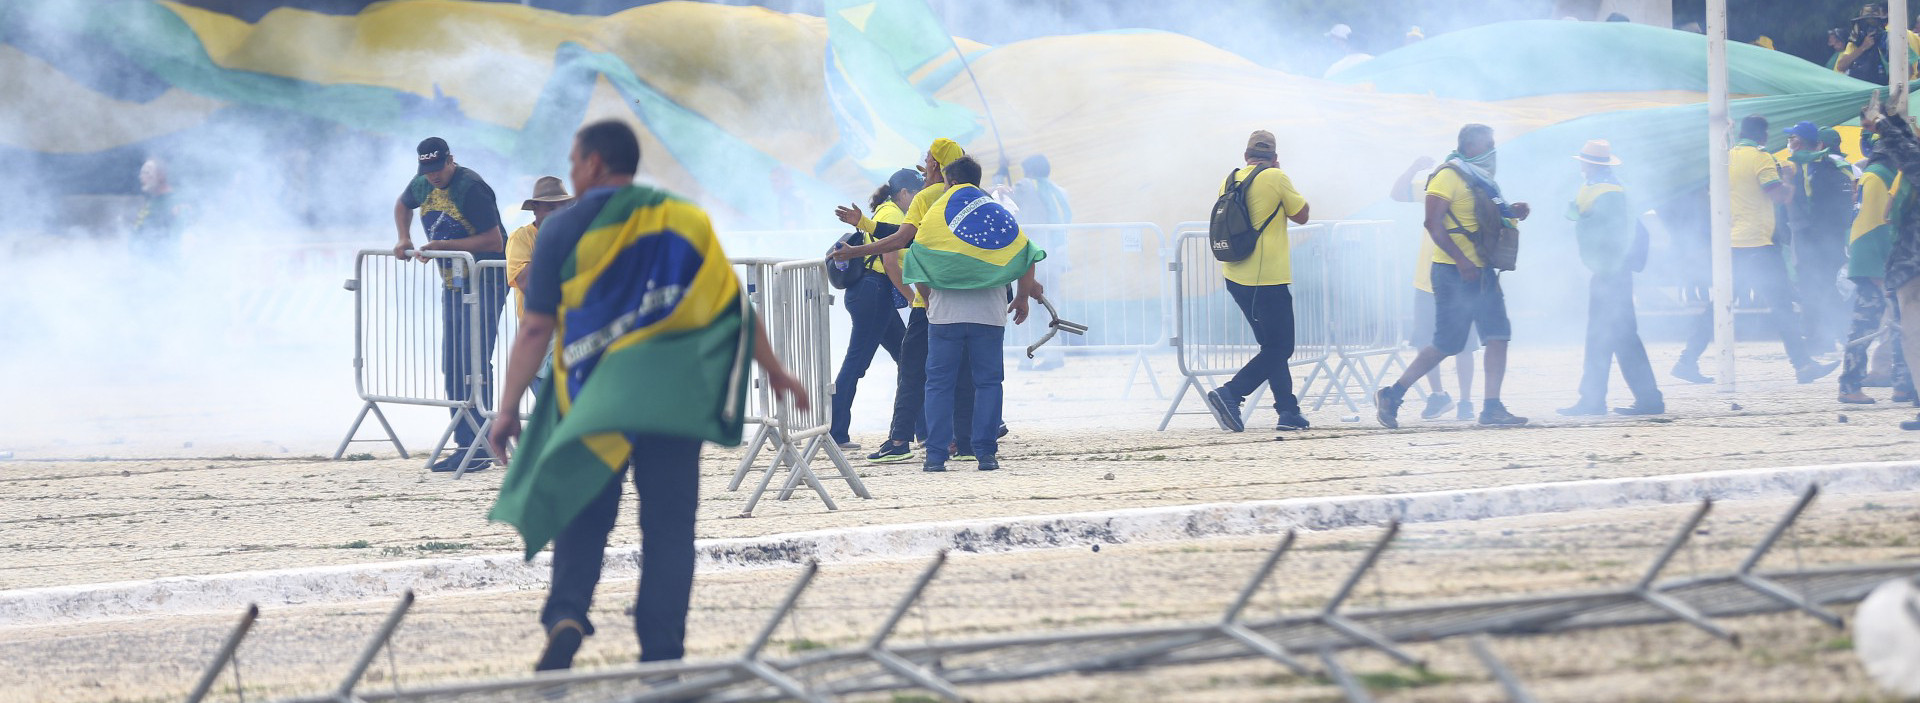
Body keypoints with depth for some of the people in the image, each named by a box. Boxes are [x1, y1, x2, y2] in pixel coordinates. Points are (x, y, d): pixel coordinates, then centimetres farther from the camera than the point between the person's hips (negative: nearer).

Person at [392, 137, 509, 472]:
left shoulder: (471, 188, -19)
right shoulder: (423, 185, 6)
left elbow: (493, 241, -22)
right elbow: (403, 205, 30)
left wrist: (442, 245, -22)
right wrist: (404, 239, 13)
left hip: (485, 283, -9)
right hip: (452, 282, 9)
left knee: (474, 363, -14)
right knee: (452, 366, 8)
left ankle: (480, 448, -14)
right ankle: (463, 444, 13)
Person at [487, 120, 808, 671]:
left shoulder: (564, 229, 0)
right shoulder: (684, 221, 7)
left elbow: (537, 328, -4)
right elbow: (733, 305, 8)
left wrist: (509, 406, 0)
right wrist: (774, 371, 18)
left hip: (591, 395, -1)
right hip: (672, 394, 1)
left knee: (584, 517, 8)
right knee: (669, 522, 5)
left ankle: (567, 613, -16)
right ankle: (662, 651, 0)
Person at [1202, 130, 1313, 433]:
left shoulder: (1230, 181, 8)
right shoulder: (1276, 178, -9)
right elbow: (1301, 215, 2)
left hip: (1236, 278, 7)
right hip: (1269, 278, -7)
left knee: (1273, 345, 15)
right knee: (1279, 348, -1)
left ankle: (1288, 410, 10)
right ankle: (1230, 393, -15)